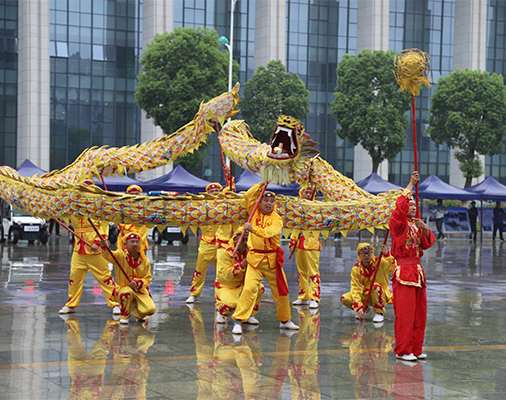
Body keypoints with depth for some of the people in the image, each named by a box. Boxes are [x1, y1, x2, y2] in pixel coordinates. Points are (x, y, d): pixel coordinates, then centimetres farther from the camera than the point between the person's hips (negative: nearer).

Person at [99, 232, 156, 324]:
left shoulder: (145, 260, -1)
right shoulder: (120, 254, -9)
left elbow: (147, 279, 1)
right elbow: (109, 255, -29)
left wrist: (137, 282, -21)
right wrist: (104, 247, -52)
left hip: (140, 291, 2)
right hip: (123, 288, -2)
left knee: (150, 309, -21)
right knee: (127, 292, -39)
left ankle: (136, 311, 17)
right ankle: (124, 315, -11)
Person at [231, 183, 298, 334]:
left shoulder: (277, 219, -3)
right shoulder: (255, 212, 7)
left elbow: (268, 232, -22)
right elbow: (248, 196, -4)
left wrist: (253, 228, -35)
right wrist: (262, 184, -4)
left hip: (272, 259, 0)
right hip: (254, 258, 0)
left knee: (281, 290, 9)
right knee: (249, 288, -14)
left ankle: (285, 320, 27)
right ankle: (238, 321, -13)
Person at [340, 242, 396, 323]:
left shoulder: (380, 263, -16)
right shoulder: (356, 269, -10)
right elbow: (356, 289, -17)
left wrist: (387, 254, -42)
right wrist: (358, 308, -28)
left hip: (382, 296, -3)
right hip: (366, 297, 3)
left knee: (375, 286, -38)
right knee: (344, 299, -19)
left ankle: (380, 313, -14)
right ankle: (364, 308, 12)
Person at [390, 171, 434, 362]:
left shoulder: (416, 225, 17)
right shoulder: (398, 224, -4)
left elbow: (428, 243, 10)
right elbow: (401, 207, -23)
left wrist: (425, 228, -9)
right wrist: (411, 185, -21)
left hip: (417, 271, 8)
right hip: (403, 272, -8)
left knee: (419, 313, 9)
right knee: (405, 313, -7)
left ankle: (415, 349, 17)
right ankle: (403, 351, 0)